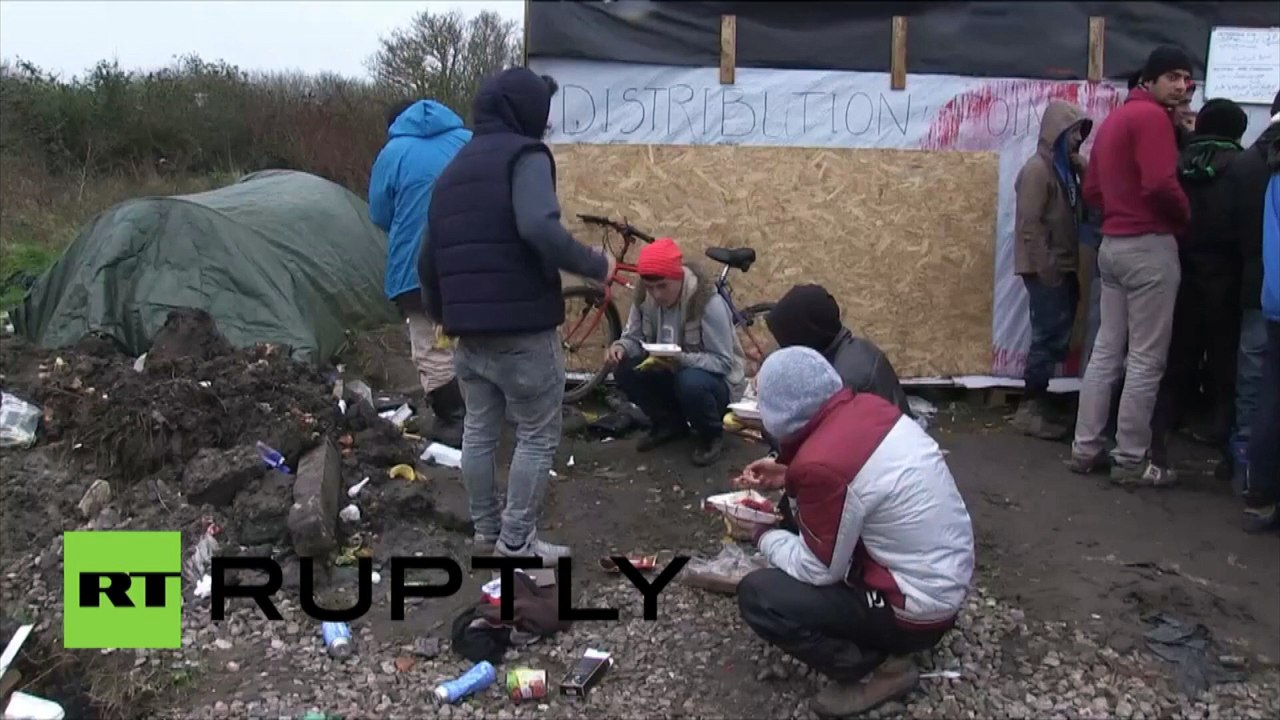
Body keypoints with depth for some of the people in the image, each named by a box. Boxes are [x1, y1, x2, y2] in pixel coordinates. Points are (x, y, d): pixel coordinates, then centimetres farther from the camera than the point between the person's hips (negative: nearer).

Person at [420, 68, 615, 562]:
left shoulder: (452, 171, 17)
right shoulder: (524, 156, -8)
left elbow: (428, 260, 20)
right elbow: (539, 229, -28)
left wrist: (441, 312, 35)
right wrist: (595, 265, -15)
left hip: (469, 331, 8)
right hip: (522, 329, -8)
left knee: (478, 432, 17)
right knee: (537, 436, 5)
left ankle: (485, 530, 28)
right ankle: (516, 541, 9)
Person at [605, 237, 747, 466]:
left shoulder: (709, 303, -27)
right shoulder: (644, 297, -10)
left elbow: (724, 362, -26)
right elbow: (635, 336, 0)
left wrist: (682, 359, -42)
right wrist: (621, 347, -25)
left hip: (715, 380, -6)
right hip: (671, 373, 6)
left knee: (690, 383, -39)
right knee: (625, 370, -19)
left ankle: (711, 435, -6)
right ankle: (670, 423, 5)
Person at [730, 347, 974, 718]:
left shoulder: (822, 461, -28)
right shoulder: (867, 406, -5)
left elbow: (819, 570, -15)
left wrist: (762, 535, 0)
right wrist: (789, 478, 10)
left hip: (920, 604, -9)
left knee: (757, 596, -10)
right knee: (797, 516, 19)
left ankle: (876, 668, 1)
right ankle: (869, 635, 17)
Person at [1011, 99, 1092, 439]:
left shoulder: (1064, 168, 15)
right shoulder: (1038, 169, -12)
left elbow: (1076, 215, 12)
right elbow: (1030, 225, -17)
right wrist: (1046, 267, -19)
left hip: (1062, 267, 9)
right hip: (1046, 270, -8)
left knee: (1055, 337, 9)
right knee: (1051, 337, -7)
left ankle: (1038, 402, 16)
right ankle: (1030, 409, 0)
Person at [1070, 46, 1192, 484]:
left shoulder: (1114, 119, 19)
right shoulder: (1152, 117, -10)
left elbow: (1091, 189, 19)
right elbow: (1161, 183, -22)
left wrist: (1120, 212, 11)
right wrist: (1186, 216, -5)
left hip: (1113, 244, 9)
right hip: (1149, 246, -9)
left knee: (1107, 349, 12)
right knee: (1146, 358, -3)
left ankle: (1086, 448, 15)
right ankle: (1130, 460, 3)